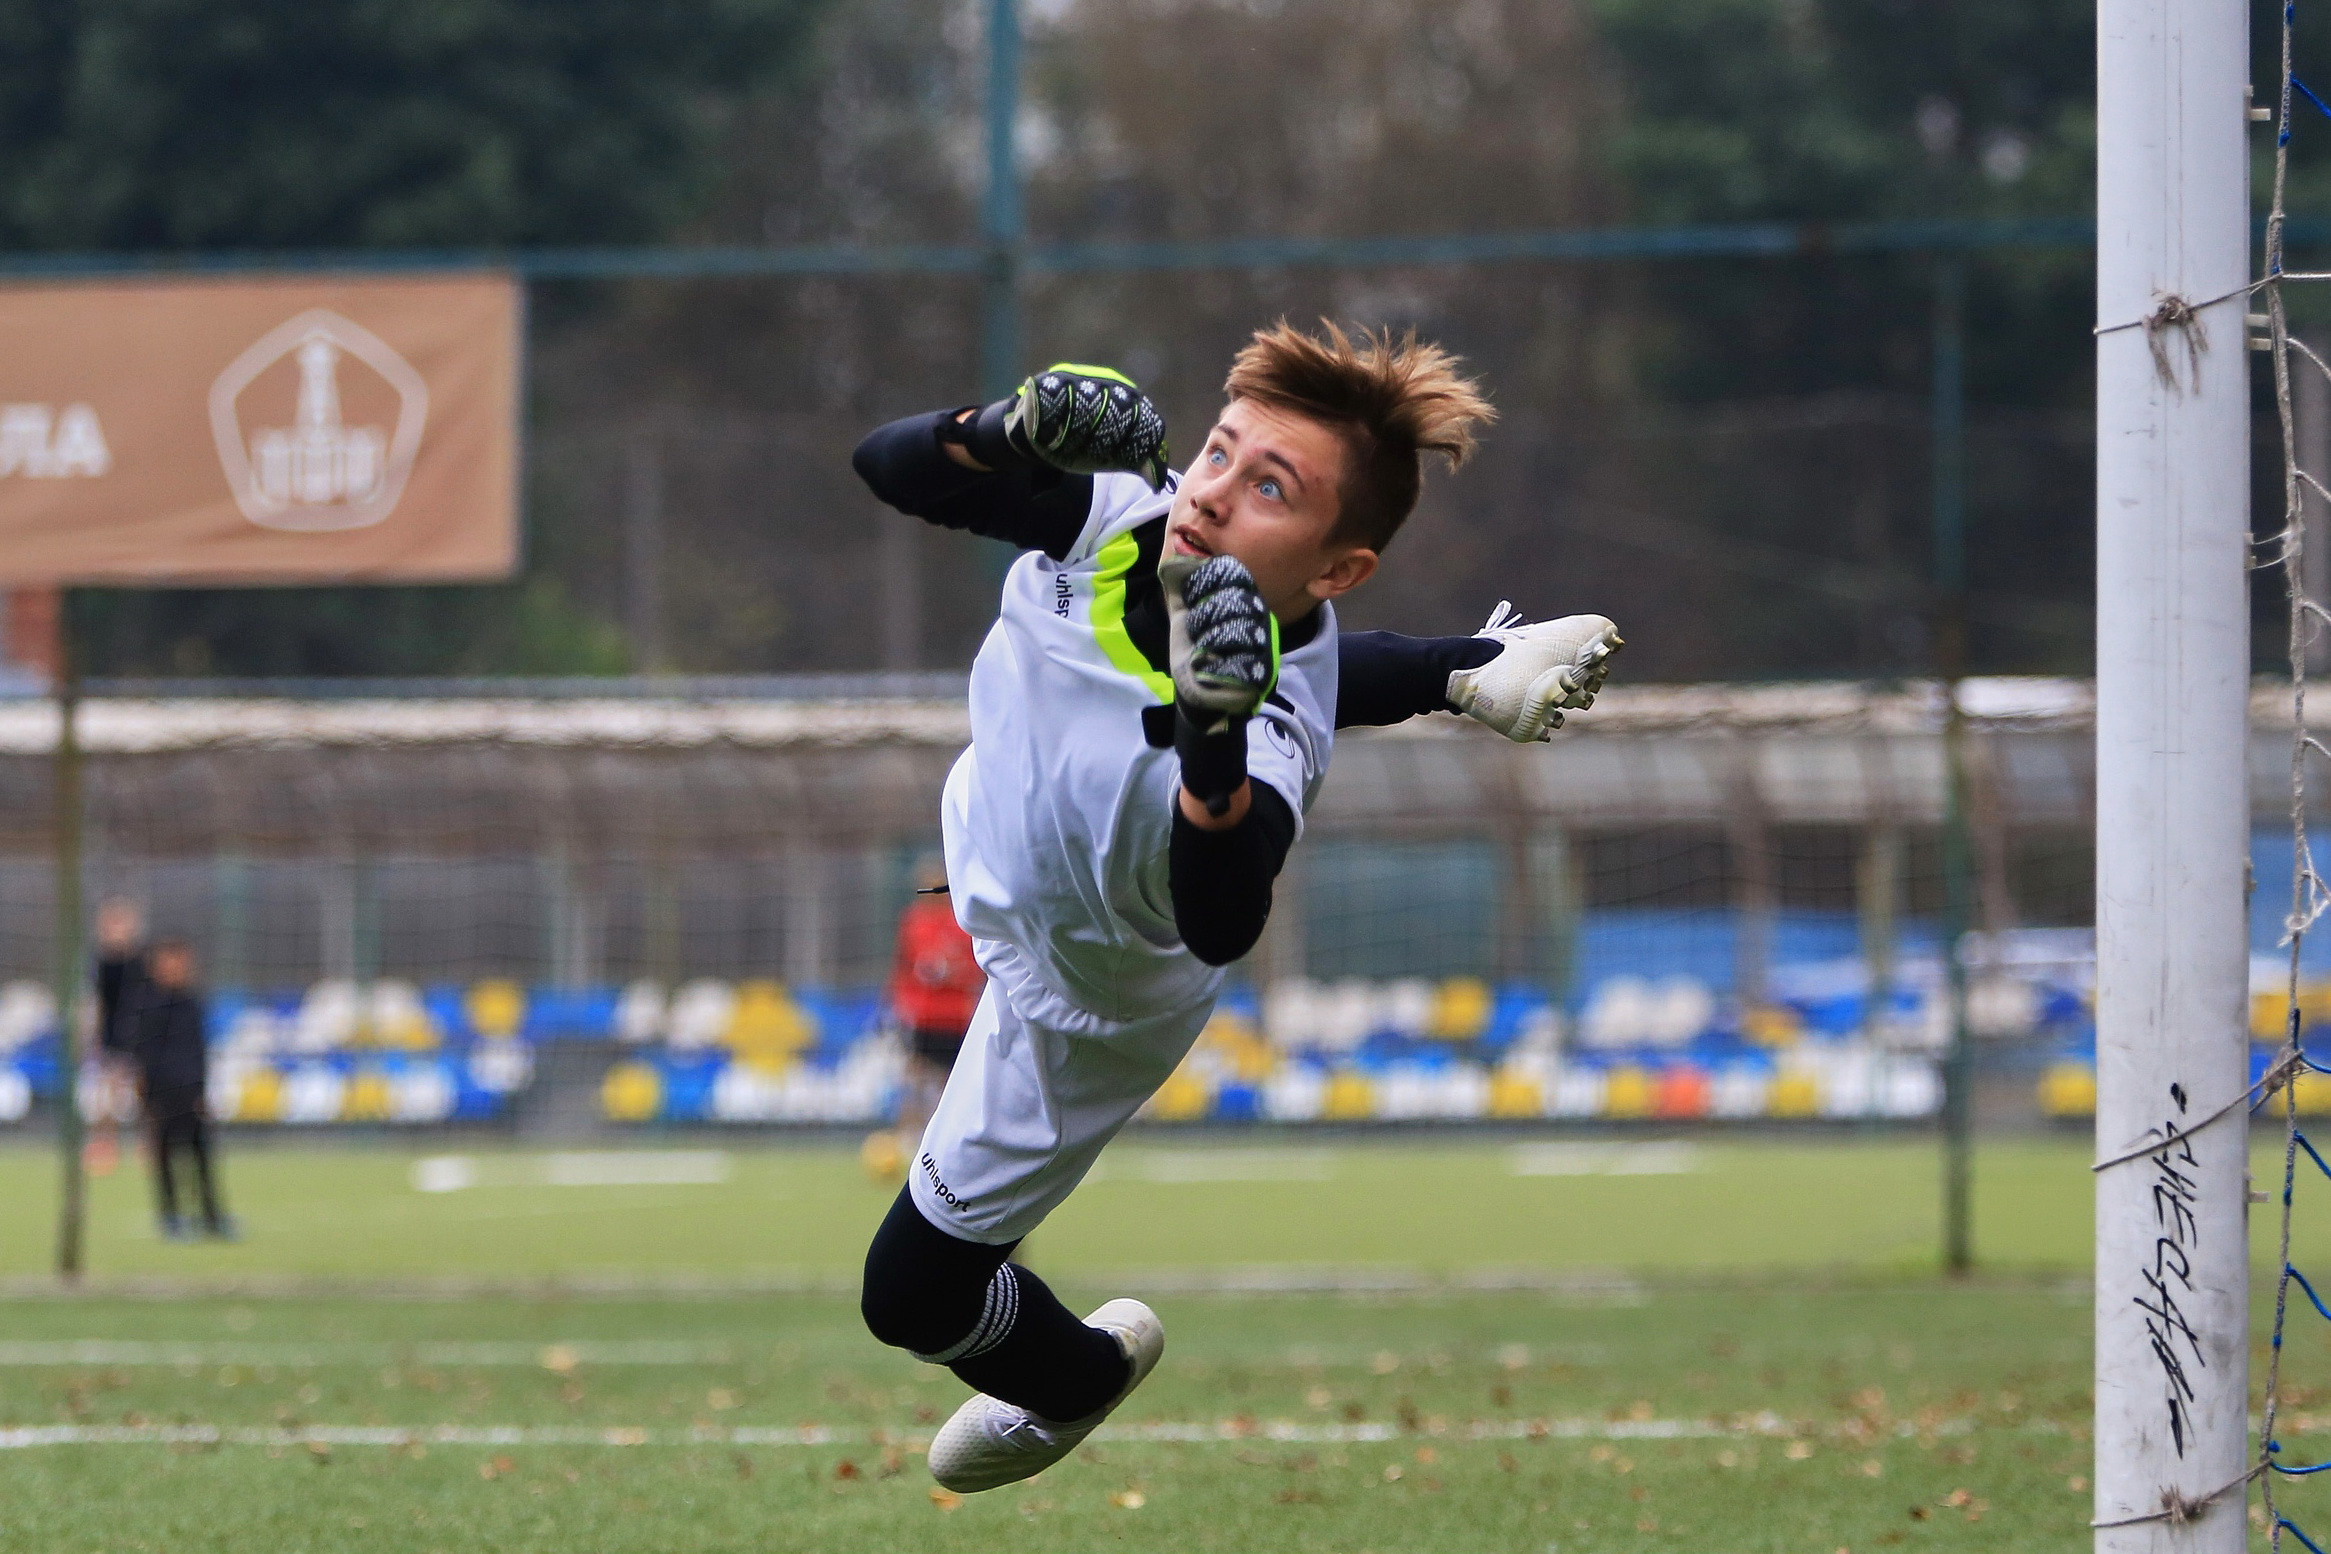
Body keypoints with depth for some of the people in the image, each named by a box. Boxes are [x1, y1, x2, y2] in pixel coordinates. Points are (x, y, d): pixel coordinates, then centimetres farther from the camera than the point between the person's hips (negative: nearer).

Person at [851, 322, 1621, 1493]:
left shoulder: (1267, 745, -48)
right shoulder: (1124, 515, -34)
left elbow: (1221, 930, -67)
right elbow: (890, 468, -28)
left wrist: (1216, 742, -82)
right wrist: (1007, 435, -49)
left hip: (1075, 991, -5)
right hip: (993, 812, 5)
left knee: (912, 1295, 7)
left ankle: (1077, 1374, 39)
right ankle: (1465, 673, 56)